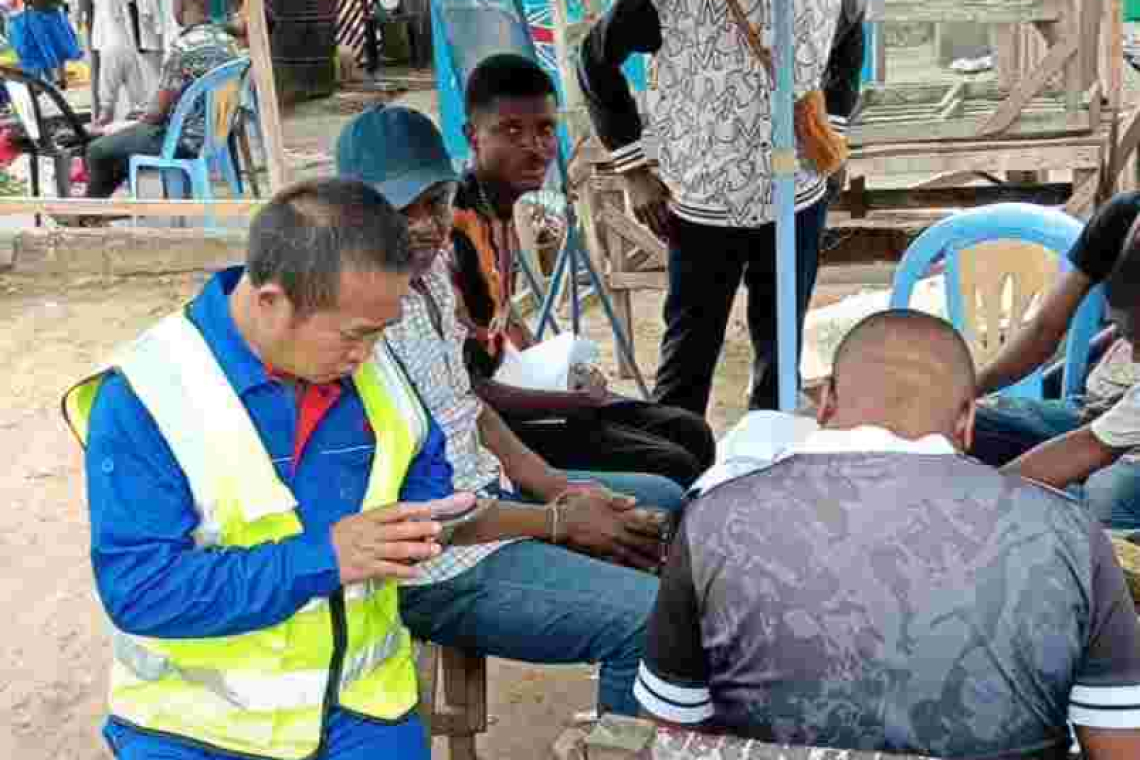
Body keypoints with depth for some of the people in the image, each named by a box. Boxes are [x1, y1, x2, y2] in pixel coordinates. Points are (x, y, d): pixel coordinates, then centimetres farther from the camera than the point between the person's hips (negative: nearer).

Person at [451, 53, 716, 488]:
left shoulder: (502, 206, 4)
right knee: (670, 470, -14)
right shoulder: (455, 229, -25)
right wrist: (574, 403, -15)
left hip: (513, 388, 9)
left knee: (692, 435, 11)